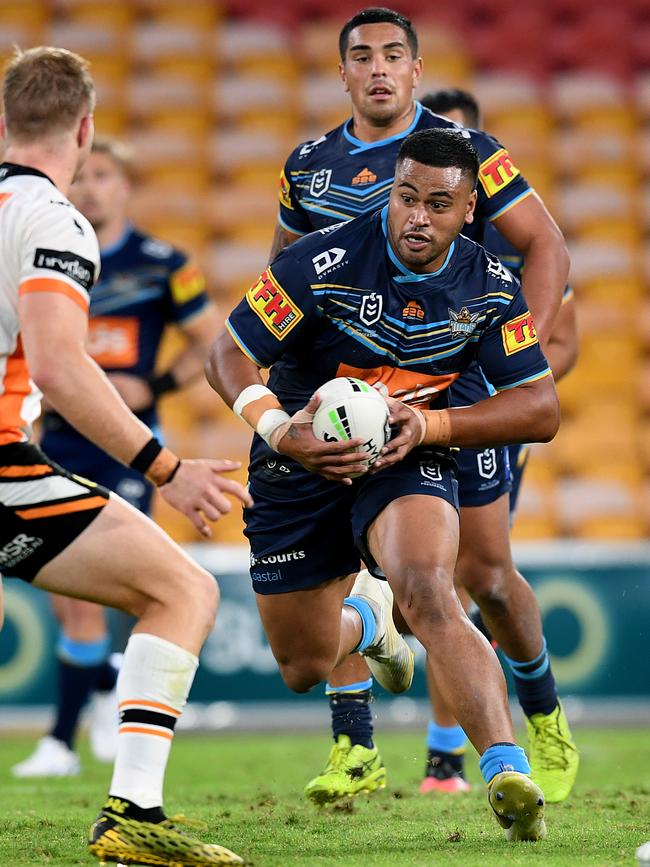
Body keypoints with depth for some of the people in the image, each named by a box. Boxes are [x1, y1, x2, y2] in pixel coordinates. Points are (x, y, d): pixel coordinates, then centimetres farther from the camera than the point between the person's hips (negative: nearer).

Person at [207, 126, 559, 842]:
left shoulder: (487, 287, -10)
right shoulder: (325, 262, -20)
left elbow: (540, 409, -9)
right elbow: (228, 358, -16)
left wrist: (430, 425, -24)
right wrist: (280, 431, -36)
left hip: (406, 463, 0)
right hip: (300, 465, 0)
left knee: (426, 593, -32)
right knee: (304, 669, 10)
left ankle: (507, 772, -40)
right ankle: (365, 616, 48)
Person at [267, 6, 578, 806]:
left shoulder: (465, 151, -6)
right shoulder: (309, 166, 6)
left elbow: (545, 245, -4)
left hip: (458, 379, -3)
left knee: (486, 573, 2)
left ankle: (544, 719, 28)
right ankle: (354, 749, -2)